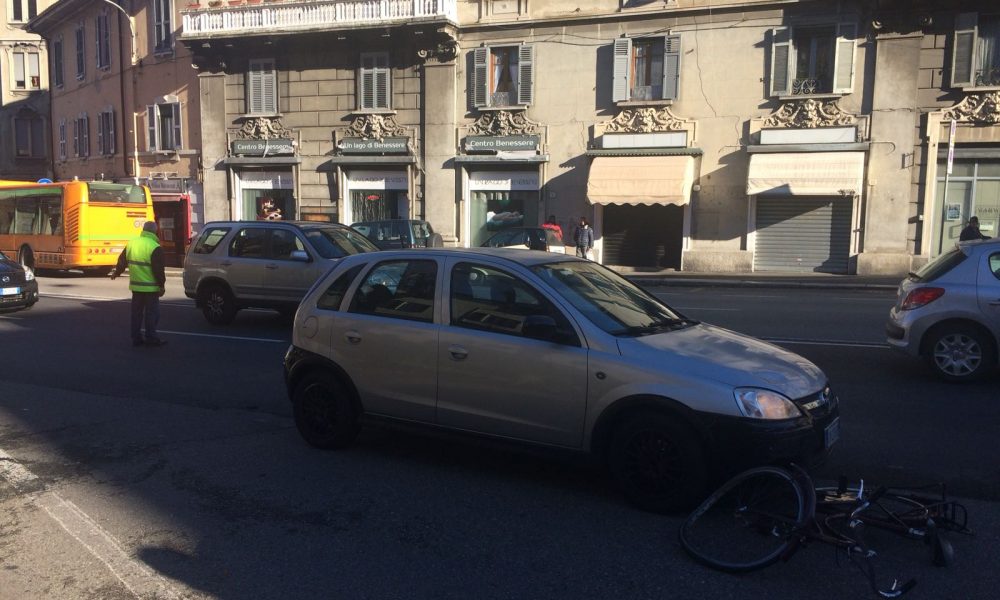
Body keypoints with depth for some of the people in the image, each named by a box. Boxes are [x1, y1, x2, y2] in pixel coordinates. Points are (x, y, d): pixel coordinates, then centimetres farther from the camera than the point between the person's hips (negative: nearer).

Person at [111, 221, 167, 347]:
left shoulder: (131, 244, 7)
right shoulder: (155, 247, -15)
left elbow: (122, 261, 17)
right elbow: (158, 269, -17)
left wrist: (116, 273, 34)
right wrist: (162, 285, -10)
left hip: (135, 285, 7)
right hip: (150, 287, -7)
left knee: (136, 312, 13)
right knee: (152, 312, 1)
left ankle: (136, 338, 17)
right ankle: (151, 338, 2)